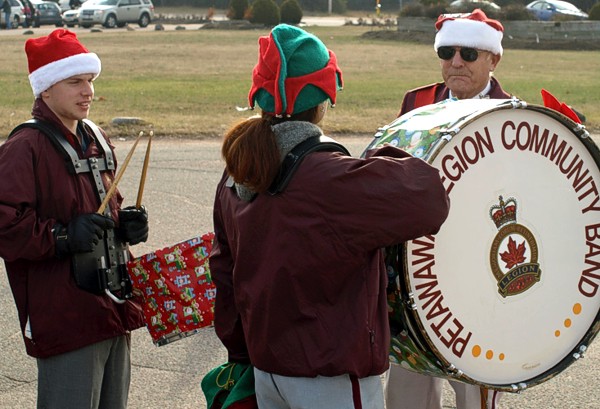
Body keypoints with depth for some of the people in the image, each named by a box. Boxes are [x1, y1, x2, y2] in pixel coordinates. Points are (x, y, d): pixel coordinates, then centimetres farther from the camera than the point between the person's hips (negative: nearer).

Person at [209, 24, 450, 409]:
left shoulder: (236, 178, 1)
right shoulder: (330, 178, -23)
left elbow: (225, 273, 9)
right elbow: (428, 202, -26)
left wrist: (241, 355, 19)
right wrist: (386, 159, -7)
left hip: (265, 371, 7)